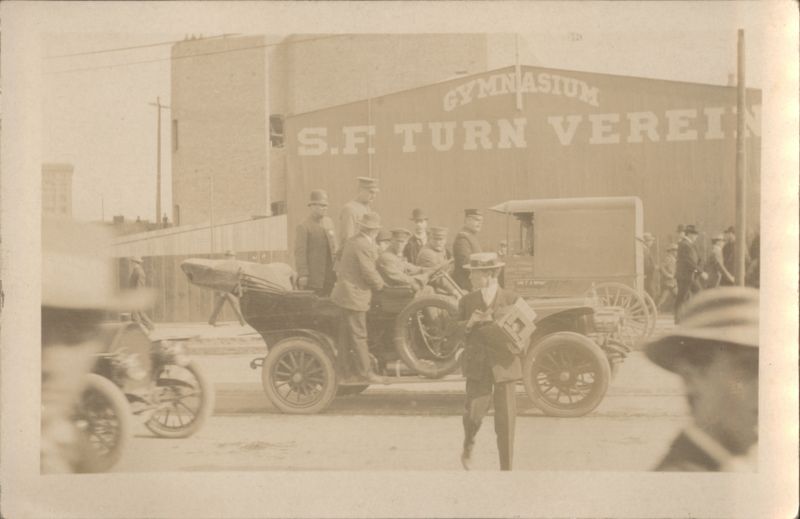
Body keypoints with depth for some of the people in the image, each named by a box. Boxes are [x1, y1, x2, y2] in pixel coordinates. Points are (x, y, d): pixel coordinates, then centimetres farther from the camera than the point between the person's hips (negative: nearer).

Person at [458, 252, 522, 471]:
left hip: (504, 365, -1)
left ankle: (506, 468, 12)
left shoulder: (512, 299, -1)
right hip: (478, 366, 1)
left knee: (505, 419, 0)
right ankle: (468, 445, 25)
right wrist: (469, 323, -12)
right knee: (475, 411, -8)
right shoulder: (467, 301, 5)